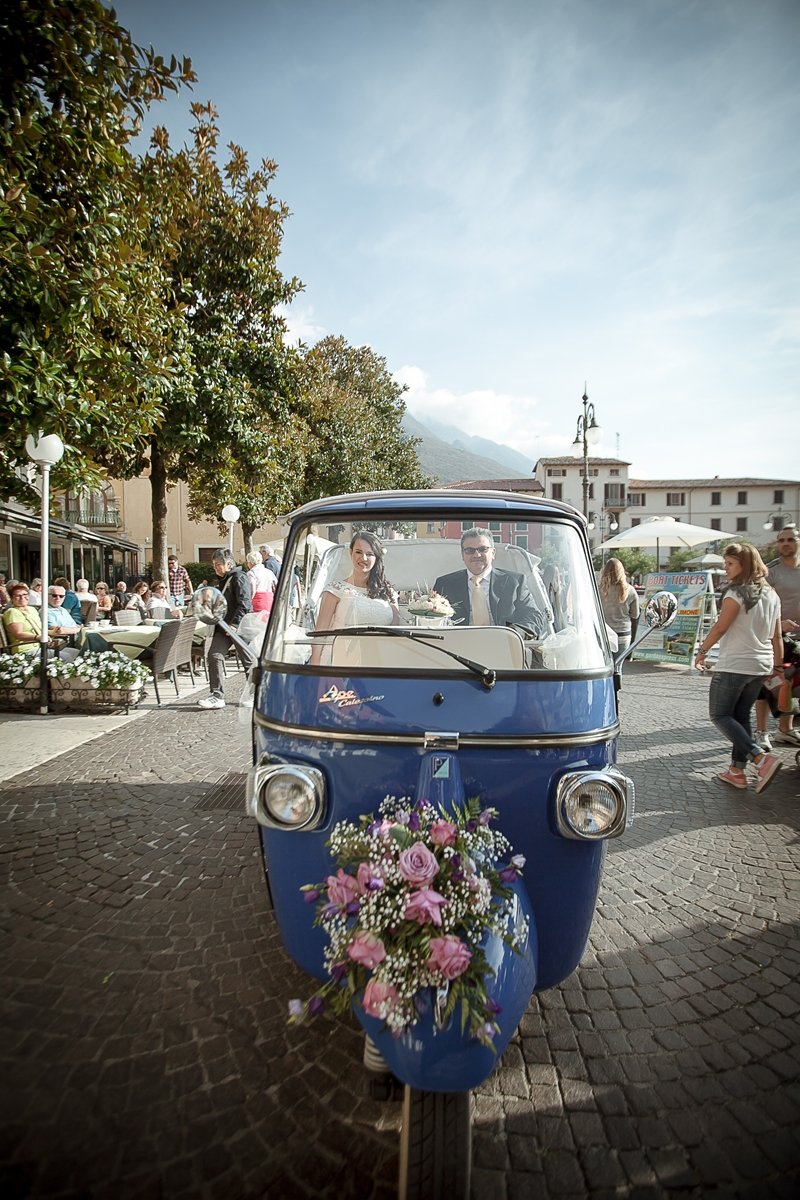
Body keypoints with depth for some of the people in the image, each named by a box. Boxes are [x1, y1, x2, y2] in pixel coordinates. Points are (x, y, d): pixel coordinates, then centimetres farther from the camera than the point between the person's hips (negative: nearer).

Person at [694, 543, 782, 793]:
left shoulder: (737, 593, -14)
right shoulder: (771, 595, 10)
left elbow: (720, 627, -15)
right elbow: (776, 637, 13)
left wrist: (702, 651, -2)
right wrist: (778, 667, 19)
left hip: (734, 665, -8)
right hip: (761, 667, 8)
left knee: (720, 716, 1)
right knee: (741, 716, 15)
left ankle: (762, 758, -13)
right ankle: (737, 771, 17)